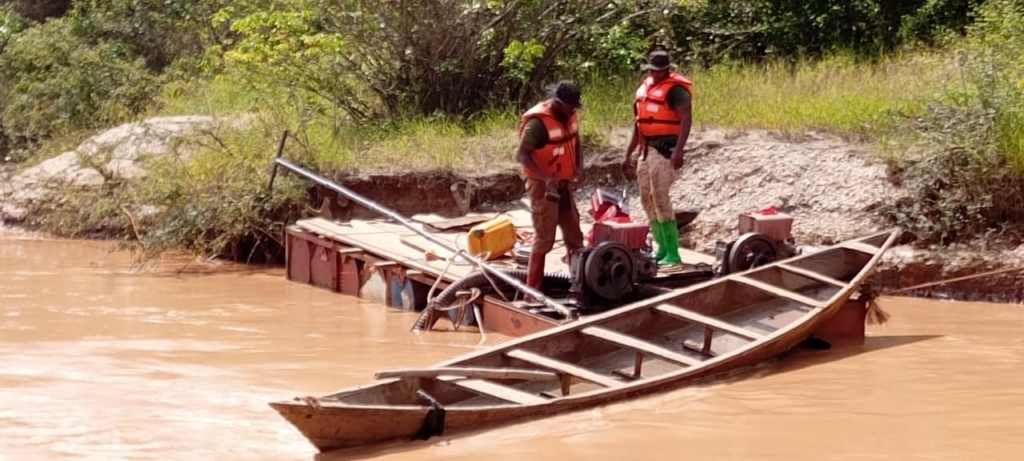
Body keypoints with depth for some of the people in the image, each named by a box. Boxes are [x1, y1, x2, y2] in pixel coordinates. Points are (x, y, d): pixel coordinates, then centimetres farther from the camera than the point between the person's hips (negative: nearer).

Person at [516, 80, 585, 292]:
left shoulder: (569, 117, 2)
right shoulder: (538, 122, -22)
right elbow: (522, 154, -26)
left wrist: (579, 168, 1)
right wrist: (545, 178, -35)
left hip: (564, 185, 8)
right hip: (543, 186, -8)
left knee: (574, 235, 13)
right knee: (544, 238, -5)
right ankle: (532, 289, 2)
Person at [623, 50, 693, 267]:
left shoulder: (675, 89, -11)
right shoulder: (645, 88, 15)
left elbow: (686, 120, -21)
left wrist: (679, 150, -32)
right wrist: (629, 153, 23)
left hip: (665, 149, -9)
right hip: (647, 149, 9)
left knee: (660, 197, -15)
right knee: (647, 198, 9)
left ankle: (673, 253, -14)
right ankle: (662, 248, 16)